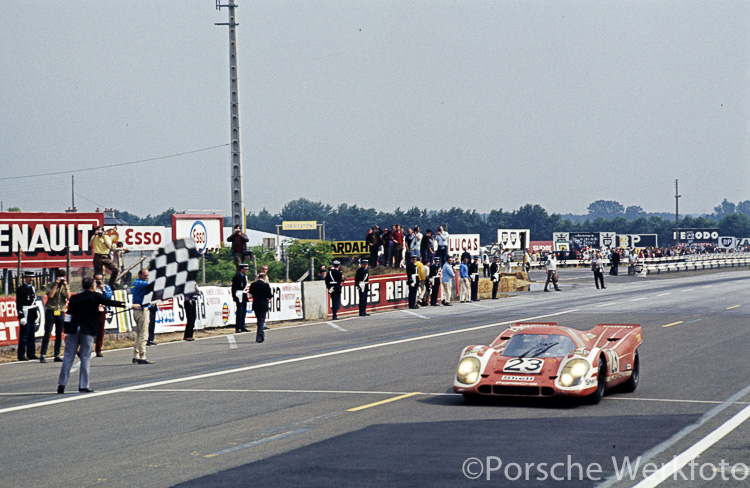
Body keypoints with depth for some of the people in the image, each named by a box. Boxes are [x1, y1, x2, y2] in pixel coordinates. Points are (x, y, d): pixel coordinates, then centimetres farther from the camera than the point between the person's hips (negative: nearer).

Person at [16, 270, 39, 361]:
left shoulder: (32, 288, 16)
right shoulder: (20, 289, -9)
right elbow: (19, 304, -13)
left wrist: (36, 313, 20)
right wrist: (21, 317, -18)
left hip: (32, 316, 8)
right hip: (25, 315, -8)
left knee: (31, 336, 11)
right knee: (23, 337, -5)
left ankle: (31, 354, 17)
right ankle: (21, 355, -1)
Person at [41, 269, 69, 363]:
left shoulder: (65, 287, 12)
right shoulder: (50, 285, 2)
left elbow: (68, 297, -2)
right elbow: (50, 295, -14)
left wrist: (66, 286, -8)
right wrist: (56, 284, -11)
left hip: (61, 313, 4)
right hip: (50, 312, -4)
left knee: (59, 335, 6)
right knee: (47, 334, -6)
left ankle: (57, 355, 11)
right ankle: (43, 355, -5)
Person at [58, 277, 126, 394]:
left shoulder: (74, 298, 11)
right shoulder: (95, 296, 0)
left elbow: (69, 315, 11)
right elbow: (109, 302, -2)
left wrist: (67, 333, 14)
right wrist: (124, 304, 7)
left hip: (73, 329, 3)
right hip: (88, 331, -3)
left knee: (68, 357, 5)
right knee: (85, 358, 0)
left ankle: (61, 384, 2)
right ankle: (83, 386, -2)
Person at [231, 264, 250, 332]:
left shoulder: (245, 276, 15)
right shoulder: (236, 277, -11)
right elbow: (233, 288, -12)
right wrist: (235, 298, -16)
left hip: (244, 298, 9)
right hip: (239, 298, -8)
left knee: (244, 312, 10)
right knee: (239, 312, -10)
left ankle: (242, 327, 16)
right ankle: (237, 328, -8)